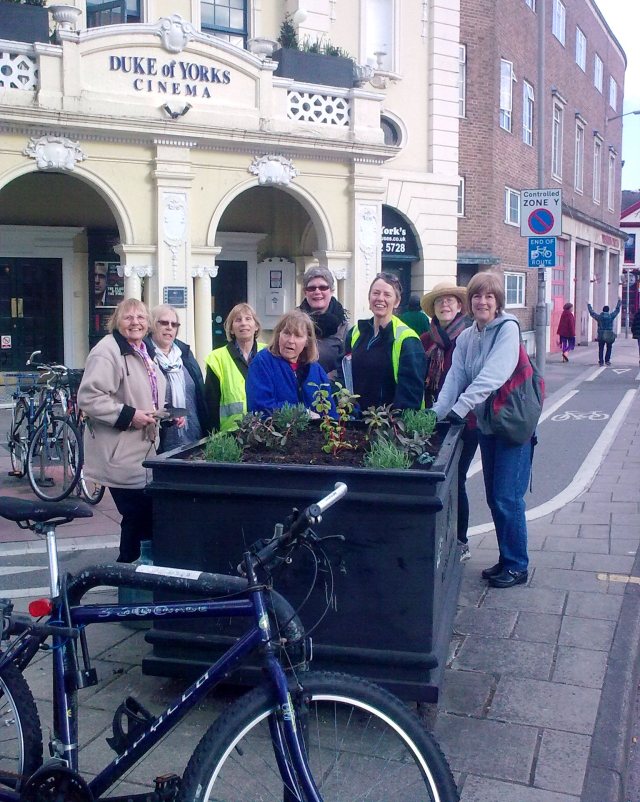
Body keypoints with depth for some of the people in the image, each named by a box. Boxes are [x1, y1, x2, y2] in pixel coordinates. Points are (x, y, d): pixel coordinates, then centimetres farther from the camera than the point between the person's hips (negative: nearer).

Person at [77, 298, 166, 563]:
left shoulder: (144, 353, 16)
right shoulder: (107, 351, -14)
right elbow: (88, 397, -23)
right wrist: (128, 415, -24)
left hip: (143, 450, 9)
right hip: (121, 454, -9)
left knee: (141, 516, 14)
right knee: (138, 516, -6)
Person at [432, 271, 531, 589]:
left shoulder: (508, 328, -13)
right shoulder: (466, 337, 7)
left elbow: (492, 375, -25)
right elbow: (455, 378, -4)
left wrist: (460, 408, -33)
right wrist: (436, 413, -19)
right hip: (485, 424, 7)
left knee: (507, 497, -4)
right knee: (494, 497, 13)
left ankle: (517, 565, 10)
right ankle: (506, 559, 27)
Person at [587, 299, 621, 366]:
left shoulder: (599, 317, -1)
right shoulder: (611, 316, -3)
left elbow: (592, 312, 12)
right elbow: (617, 310, 11)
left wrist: (588, 305, 26)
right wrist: (619, 301, 24)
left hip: (601, 336, 1)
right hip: (609, 335, -1)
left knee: (601, 349, 7)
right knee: (609, 348, 11)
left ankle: (601, 361, 5)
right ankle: (607, 360, 10)